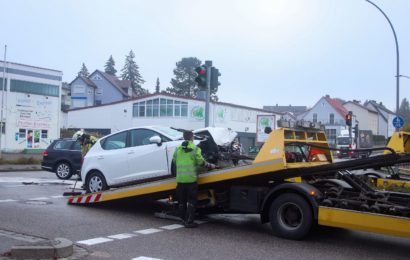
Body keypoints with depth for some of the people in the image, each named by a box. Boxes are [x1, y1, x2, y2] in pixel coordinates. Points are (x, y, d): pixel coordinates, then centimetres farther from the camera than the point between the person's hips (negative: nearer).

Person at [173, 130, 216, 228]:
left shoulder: (178, 149, 7)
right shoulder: (195, 149, -5)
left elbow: (174, 161, 13)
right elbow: (201, 162, -5)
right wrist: (210, 166, 11)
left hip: (180, 179, 4)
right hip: (191, 178, -4)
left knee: (181, 201, 14)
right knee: (191, 201, 2)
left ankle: (184, 219, 21)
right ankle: (189, 221, -1)